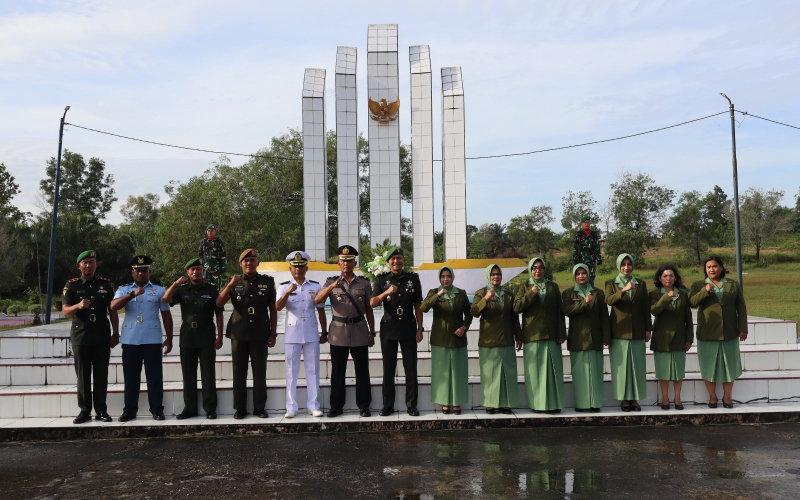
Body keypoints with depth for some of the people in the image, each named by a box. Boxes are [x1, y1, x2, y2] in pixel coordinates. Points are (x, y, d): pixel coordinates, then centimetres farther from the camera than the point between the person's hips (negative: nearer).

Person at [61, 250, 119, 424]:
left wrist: (115, 334, 3)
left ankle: (101, 410, 11)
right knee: (83, 375, 4)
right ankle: (85, 411, 12)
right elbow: (65, 311, -7)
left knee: (101, 375, 3)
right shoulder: (72, 285, 1)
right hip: (80, 337, -1)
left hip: (102, 337, 1)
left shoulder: (105, 284, 6)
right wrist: (78, 306, -28)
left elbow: (112, 311, 9)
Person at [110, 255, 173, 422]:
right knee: (131, 377, 7)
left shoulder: (159, 290, 8)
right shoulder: (123, 290, 10)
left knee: (154, 376, 2)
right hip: (130, 340, 1)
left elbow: (166, 315, 8)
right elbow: (114, 306, -9)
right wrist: (133, 294, -21)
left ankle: (157, 409, 9)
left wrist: (169, 338, 3)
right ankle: (129, 410, 16)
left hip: (152, 340, -1)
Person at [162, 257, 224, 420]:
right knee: (188, 375, 7)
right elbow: (165, 300, -7)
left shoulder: (211, 290, 3)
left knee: (208, 374, 0)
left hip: (207, 338, -2)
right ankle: (189, 408, 16)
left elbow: (219, 314, 3)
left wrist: (219, 337, -3)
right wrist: (176, 283, -19)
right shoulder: (181, 290, 9)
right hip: (187, 337, 2)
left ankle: (210, 408, 6)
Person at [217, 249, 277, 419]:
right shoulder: (234, 282, 7)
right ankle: (239, 408, 14)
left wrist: (273, 333, -1)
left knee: (260, 372, 3)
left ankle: (260, 407, 12)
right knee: (239, 372, 6)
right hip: (238, 334, 1)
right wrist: (230, 285, -18)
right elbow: (219, 303, -5)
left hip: (260, 335, -1)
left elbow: (273, 309, 4)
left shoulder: (267, 281, 4)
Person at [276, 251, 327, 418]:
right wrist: (288, 292, -29)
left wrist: (324, 332, 8)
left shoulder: (315, 287, 7)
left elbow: (321, 311, 10)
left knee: (312, 370, 4)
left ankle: (313, 406, 11)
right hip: (292, 334, -1)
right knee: (291, 371, 3)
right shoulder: (284, 287, 3)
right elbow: (278, 307, -14)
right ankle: (291, 407, 9)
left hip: (311, 334, 1)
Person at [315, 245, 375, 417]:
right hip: (338, 332, 0)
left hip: (359, 331, 0)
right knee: (337, 371, 6)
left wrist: (372, 333, 5)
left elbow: (369, 310, 7)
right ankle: (336, 406, 16)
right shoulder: (331, 282, 5)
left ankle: (363, 406, 14)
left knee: (362, 370, 4)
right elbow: (317, 301, -10)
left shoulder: (364, 283, 6)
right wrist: (332, 286, -24)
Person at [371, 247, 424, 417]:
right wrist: (386, 293, -22)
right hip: (388, 329, 0)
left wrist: (420, 328, 1)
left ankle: (411, 405, 14)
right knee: (388, 369, 7)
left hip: (408, 329, 0)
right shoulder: (381, 279, 3)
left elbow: (418, 305, 5)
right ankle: (388, 405, 16)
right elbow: (372, 303, -5)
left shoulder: (413, 278, 4)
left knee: (411, 369, 4)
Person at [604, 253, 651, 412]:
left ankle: (634, 398, 10)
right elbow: (609, 300, -14)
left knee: (637, 365, 2)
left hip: (637, 332, 2)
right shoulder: (611, 284, 6)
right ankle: (624, 399, 5)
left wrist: (648, 329, 6)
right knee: (621, 365, -1)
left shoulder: (641, 284, 11)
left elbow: (646, 308, 11)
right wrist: (623, 290, -28)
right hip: (619, 332, -2)